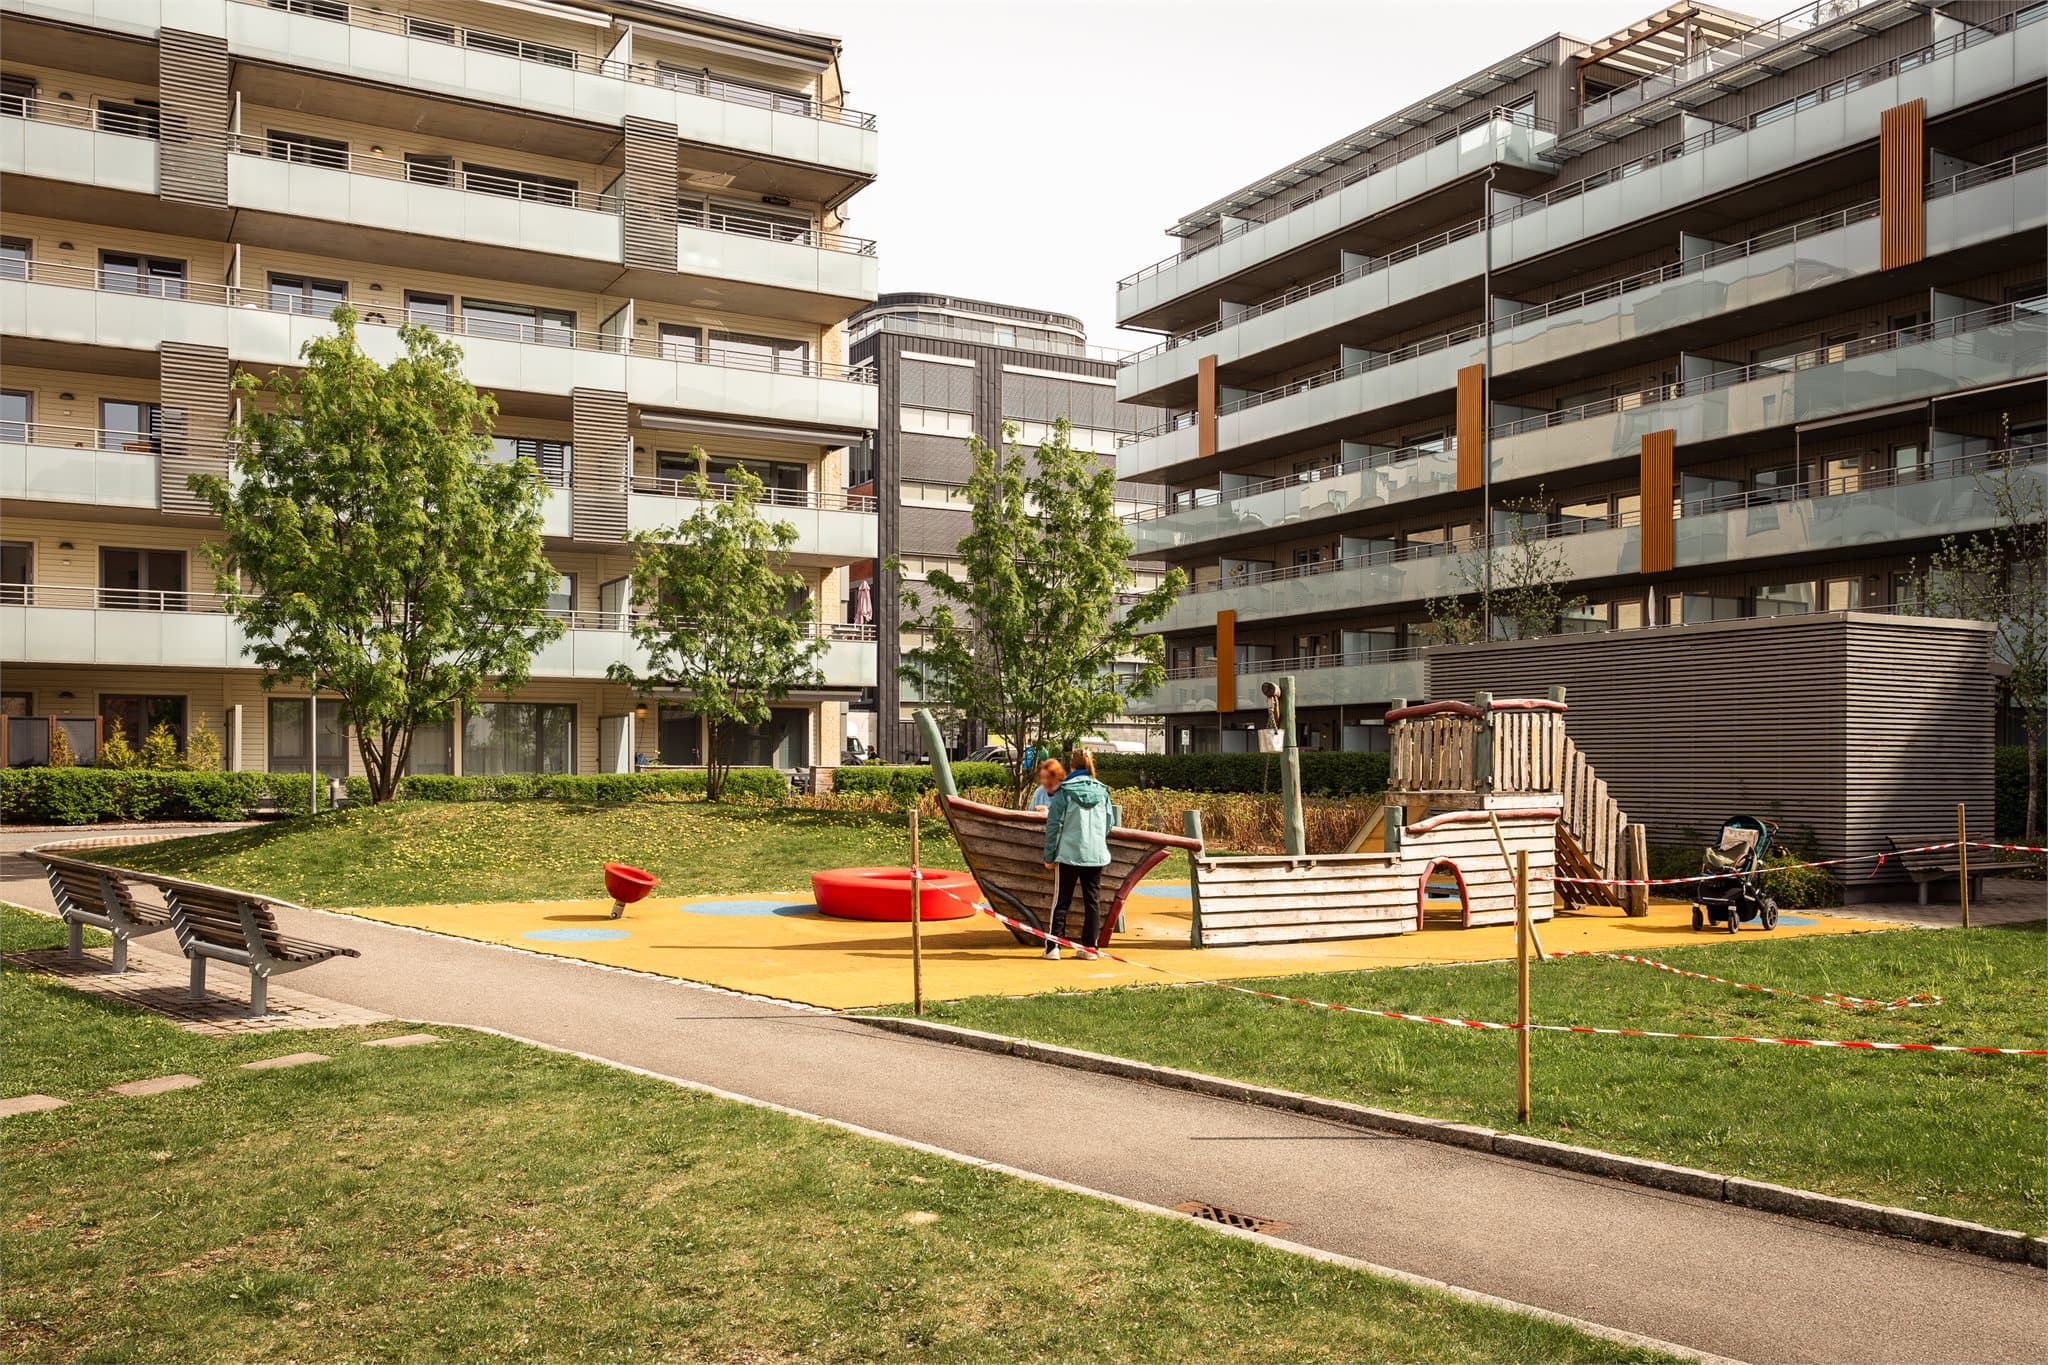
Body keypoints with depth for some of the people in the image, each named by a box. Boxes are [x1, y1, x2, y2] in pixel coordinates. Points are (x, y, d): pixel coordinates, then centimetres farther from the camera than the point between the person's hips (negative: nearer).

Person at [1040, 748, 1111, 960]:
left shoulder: (1064, 791, -6)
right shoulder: (1102, 791, 4)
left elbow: (1054, 825, -6)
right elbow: (1108, 824, 12)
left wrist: (1049, 856, 0)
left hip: (1069, 854, -2)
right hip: (1096, 855, 3)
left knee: (1062, 901, 5)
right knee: (1093, 901, 9)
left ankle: (1053, 946, 4)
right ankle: (1089, 946, 11)